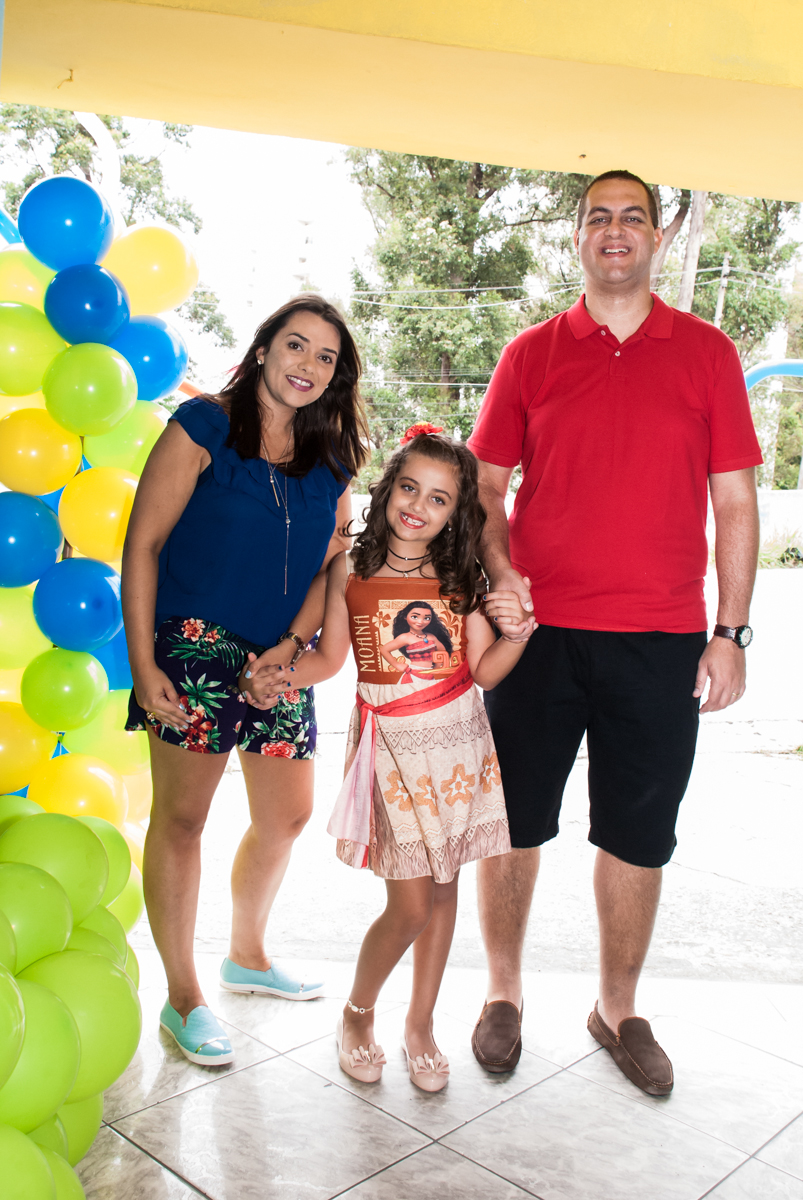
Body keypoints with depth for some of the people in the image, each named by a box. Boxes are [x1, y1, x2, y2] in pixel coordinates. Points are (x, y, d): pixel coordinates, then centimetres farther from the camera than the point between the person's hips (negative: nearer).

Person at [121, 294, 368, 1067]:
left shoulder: (331, 461, 10)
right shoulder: (204, 426, -5)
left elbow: (329, 567, 9)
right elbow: (142, 545, -8)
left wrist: (291, 644, -8)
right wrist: (143, 664, -14)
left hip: (282, 661, 6)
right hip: (195, 645, -6)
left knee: (287, 816, 14)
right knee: (180, 818, 0)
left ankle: (246, 955, 39)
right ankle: (182, 997, 18)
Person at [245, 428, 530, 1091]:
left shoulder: (460, 579, 2)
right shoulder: (352, 569, -1)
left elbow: (483, 672, 2)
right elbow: (329, 657, 6)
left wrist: (515, 631, -15)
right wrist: (278, 678, -11)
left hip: (458, 738, 2)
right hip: (391, 744, -2)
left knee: (442, 887, 11)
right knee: (411, 904, -4)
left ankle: (421, 1022, 32)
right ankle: (358, 1013, 25)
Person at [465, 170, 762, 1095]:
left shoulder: (707, 353, 6)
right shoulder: (531, 353, 6)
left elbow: (734, 500, 5)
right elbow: (483, 481, 8)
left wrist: (731, 633, -1)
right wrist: (499, 568, -11)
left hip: (661, 639, 0)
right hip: (538, 630, 0)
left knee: (638, 837, 10)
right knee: (513, 824, 9)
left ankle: (617, 1009, 31)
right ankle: (503, 994, 31)